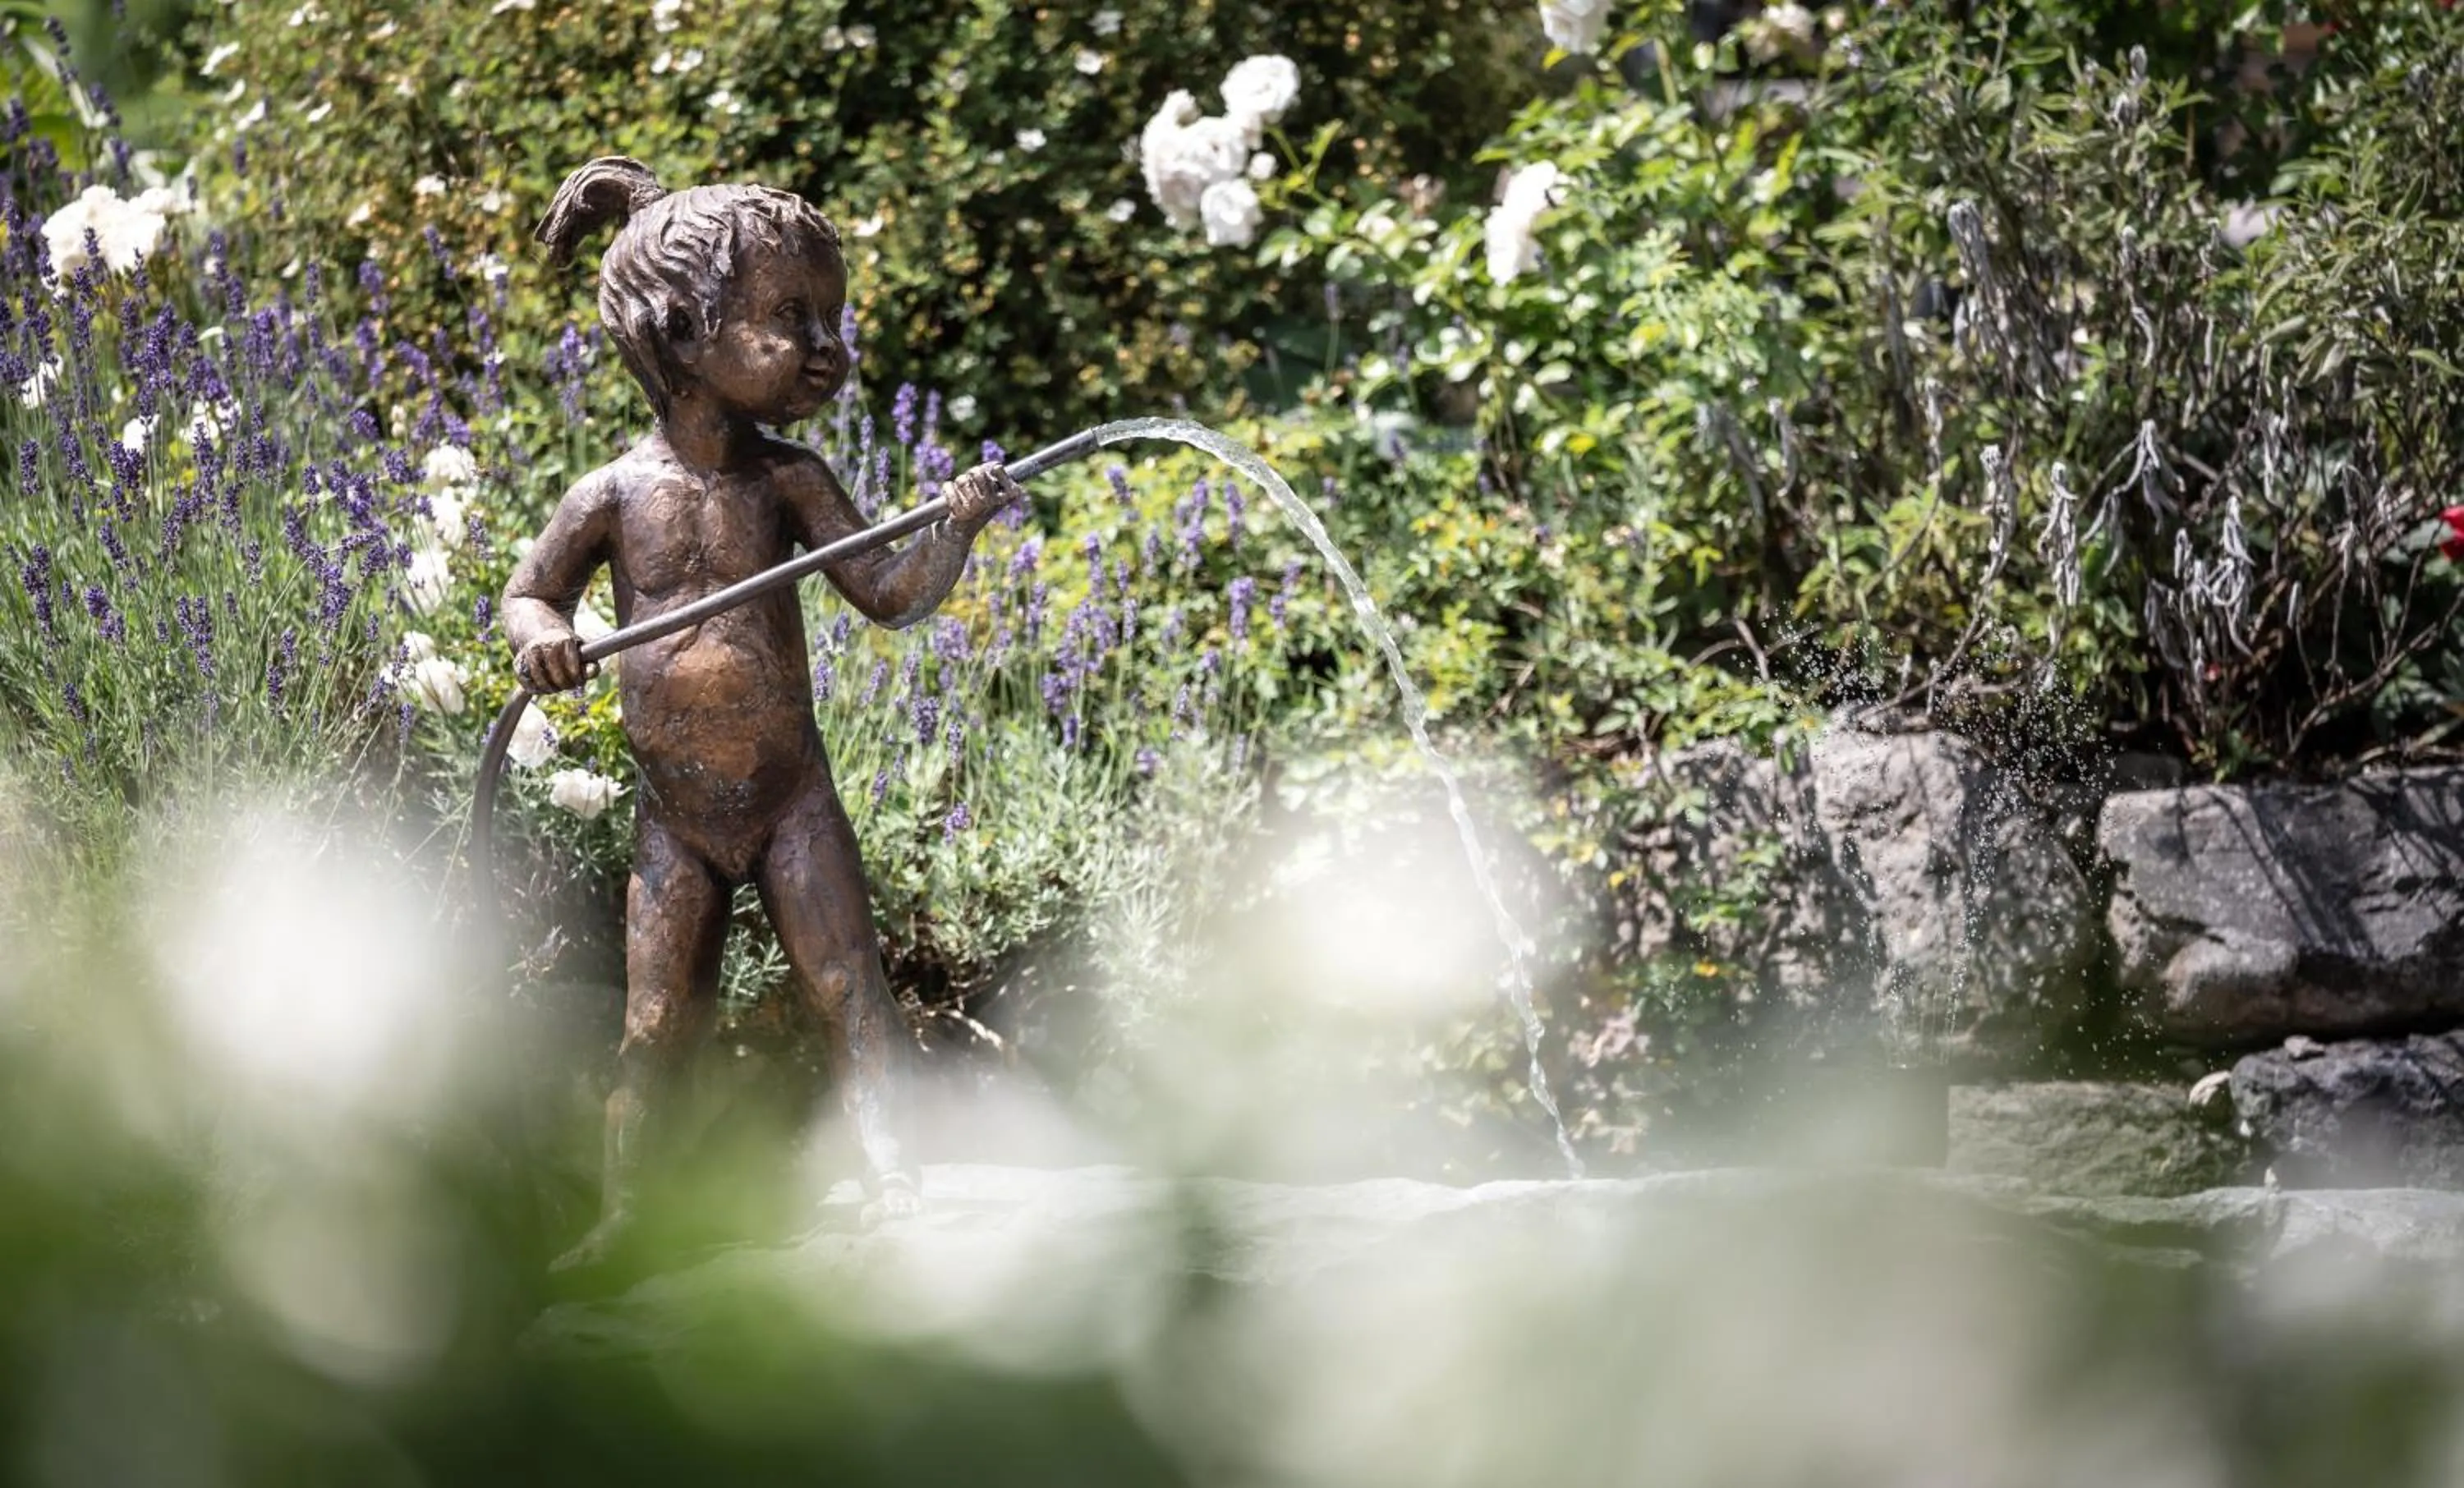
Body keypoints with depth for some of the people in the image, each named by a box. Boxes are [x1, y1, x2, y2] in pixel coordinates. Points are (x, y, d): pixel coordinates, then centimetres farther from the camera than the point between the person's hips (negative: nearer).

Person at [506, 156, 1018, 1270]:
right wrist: (539, 636, -17)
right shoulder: (617, 495, -7)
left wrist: (953, 529, -22)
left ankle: (892, 1185, -3)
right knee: (658, 1023, 6)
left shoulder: (786, 482, -5)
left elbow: (888, 594, -5)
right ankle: (618, 1213, 17)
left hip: (791, 799, 0)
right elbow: (528, 591, 5)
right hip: (675, 812, 0)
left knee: (850, 992, -5)